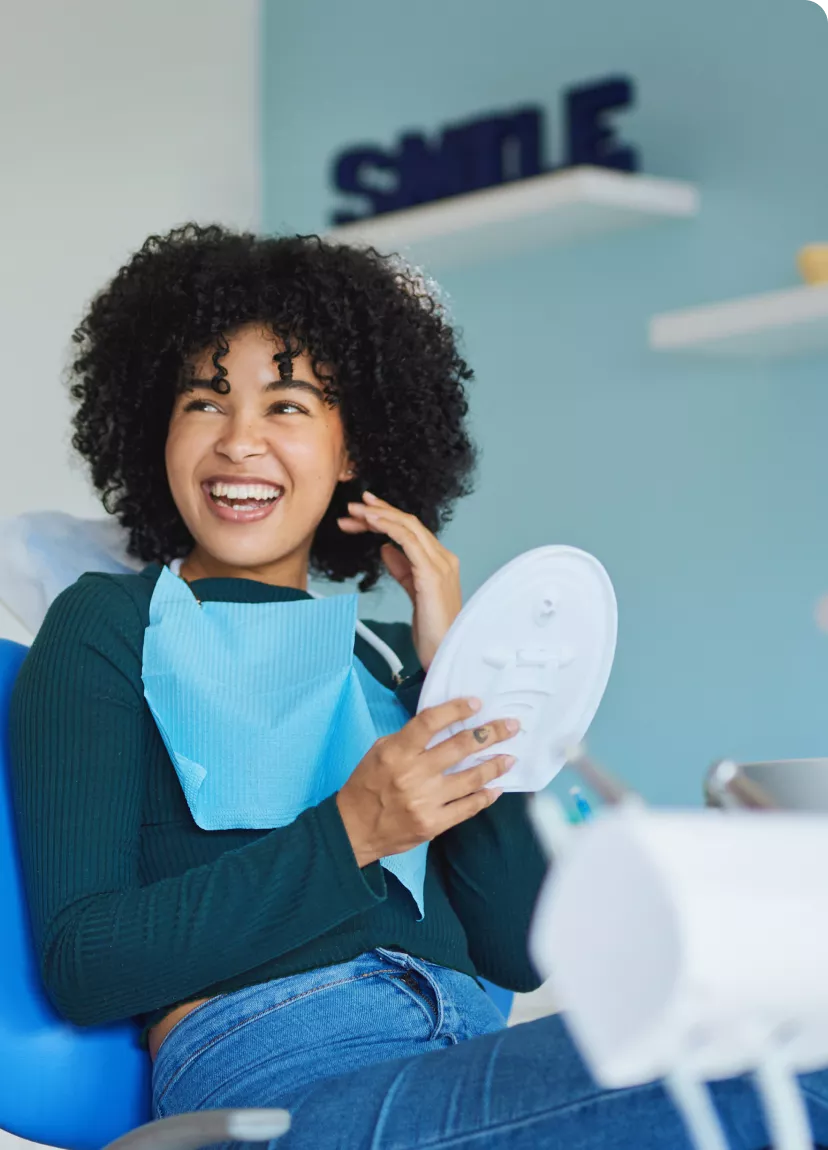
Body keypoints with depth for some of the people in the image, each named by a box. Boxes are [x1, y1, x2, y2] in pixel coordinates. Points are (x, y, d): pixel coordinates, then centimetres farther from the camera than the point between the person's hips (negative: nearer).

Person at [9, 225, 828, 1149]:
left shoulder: (389, 657, 23)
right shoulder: (109, 626, 10)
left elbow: (516, 952, 11)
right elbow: (78, 965, -3)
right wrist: (348, 835, -12)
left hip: (471, 1061, 5)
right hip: (273, 1076, -5)